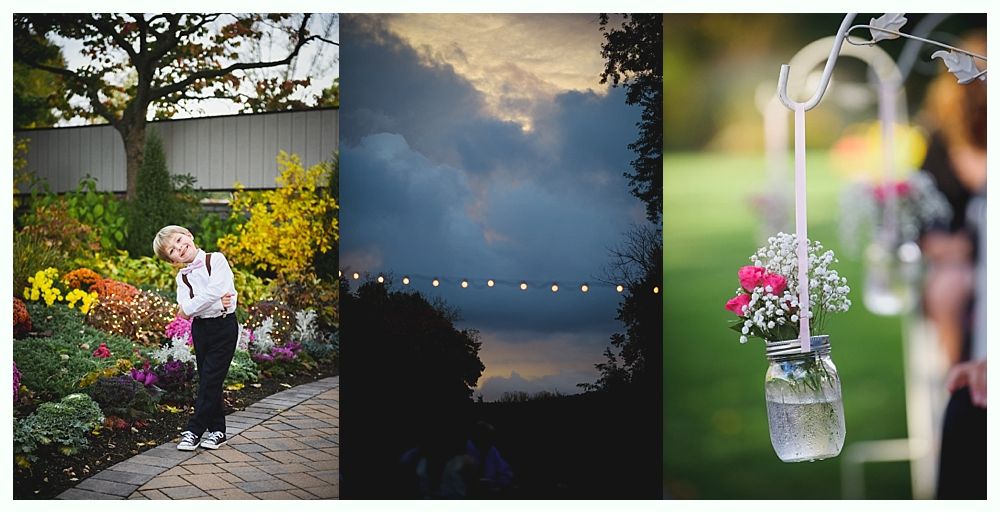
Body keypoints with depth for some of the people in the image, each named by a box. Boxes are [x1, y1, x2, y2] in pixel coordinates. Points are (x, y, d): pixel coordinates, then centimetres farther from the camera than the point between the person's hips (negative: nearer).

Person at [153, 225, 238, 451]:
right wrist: (218, 303, -24)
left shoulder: (216, 260, -5)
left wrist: (189, 308, -10)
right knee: (208, 381, 8)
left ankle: (194, 430, 0)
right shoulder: (182, 277, 7)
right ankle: (217, 430, 18)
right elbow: (186, 307, -11)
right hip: (200, 329, 5)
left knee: (210, 380, -5)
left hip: (224, 325, -5)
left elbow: (215, 290, -20)